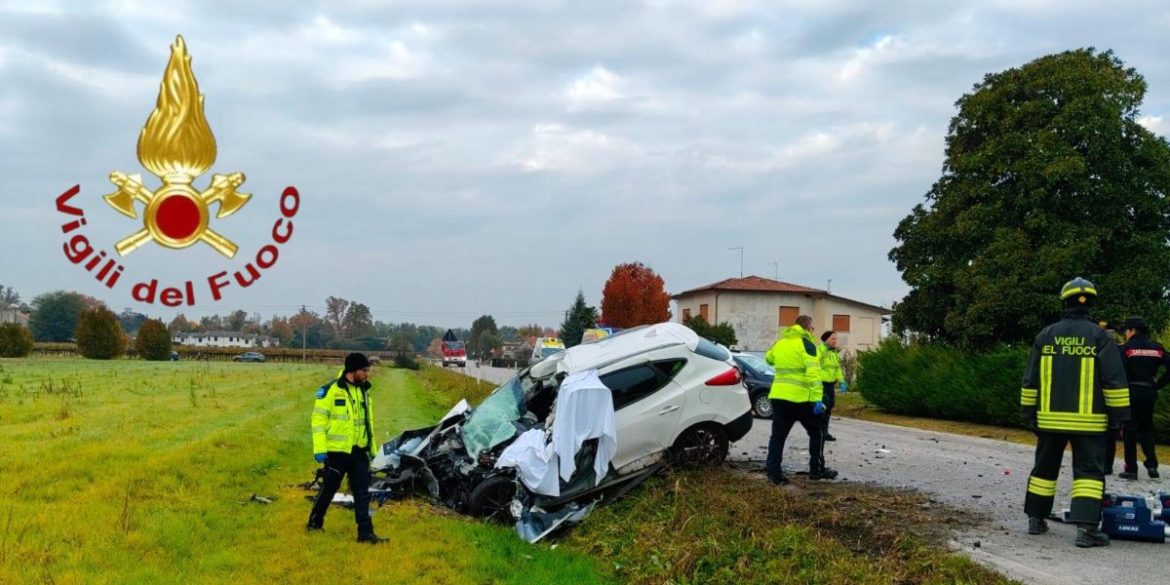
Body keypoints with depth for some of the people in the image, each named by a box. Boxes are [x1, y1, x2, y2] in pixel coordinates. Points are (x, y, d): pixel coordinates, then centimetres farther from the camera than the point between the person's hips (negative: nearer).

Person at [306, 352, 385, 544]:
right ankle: (314, 523, 29)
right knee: (328, 489, 8)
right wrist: (319, 449, -16)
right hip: (337, 451, -5)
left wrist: (372, 448, 17)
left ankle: (365, 532, 3)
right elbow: (318, 419, -12)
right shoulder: (331, 390, -11)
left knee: (362, 492, 1)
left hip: (359, 451, 6)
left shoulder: (363, 391, 11)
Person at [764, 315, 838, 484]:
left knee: (778, 435, 6)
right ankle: (817, 470, 15)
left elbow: (768, 359, 36)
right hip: (800, 397, -6)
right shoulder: (806, 343, -6)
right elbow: (813, 371, -18)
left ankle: (774, 473, 0)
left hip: (778, 395, 6)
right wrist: (818, 398, -23)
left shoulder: (780, 343, 15)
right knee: (817, 433, 11)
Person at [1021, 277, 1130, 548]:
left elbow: (1030, 381, 7)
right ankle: (1086, 528, -12)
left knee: (1045, 468, 14)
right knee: (1089, 471, -2)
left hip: (1050, 418, 3)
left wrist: (1029, 413, 14)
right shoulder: (1100, 336, -5)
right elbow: (1115, 381, -6)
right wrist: (1119, 415, 0)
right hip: (1088, 421, -3)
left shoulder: (1046, 336, 4)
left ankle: (1036, 519, 21)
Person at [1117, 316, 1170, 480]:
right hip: (1150, 392, 4)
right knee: (1146, 428, 18)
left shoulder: (1126, 348, -8)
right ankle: (1152, 465, 5)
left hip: (1131, 392, -4)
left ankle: (1131, 469, 4)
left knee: (1130, 429, 3)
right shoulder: (1157, 348, 7)